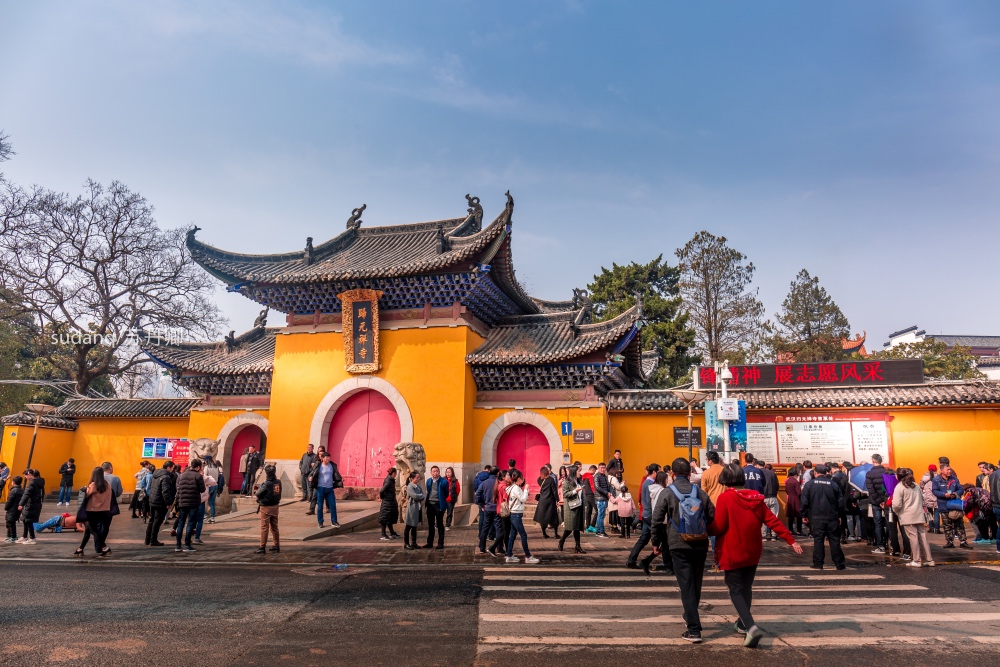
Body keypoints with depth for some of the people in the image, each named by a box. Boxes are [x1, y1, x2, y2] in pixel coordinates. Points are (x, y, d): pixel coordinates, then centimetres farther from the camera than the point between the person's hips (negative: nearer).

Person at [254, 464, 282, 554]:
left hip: (266, 507, -6)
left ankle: (262, 547, 6)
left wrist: (257, 491, 6)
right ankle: (277, 546, 20)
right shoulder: (278, 482, -1)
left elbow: (258, 494, -14)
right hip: (275, 506, 6)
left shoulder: (267, 483, -19)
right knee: (274, 527, 15)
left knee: (264, 528, 2)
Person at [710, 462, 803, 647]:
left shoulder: (725, 497, -16)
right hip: (753, 552, 6)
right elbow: (772, 521, 0)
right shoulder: (756, 497, 1)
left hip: (732, 553, -6)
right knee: (746, 587, 22)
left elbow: (718, 527, -18)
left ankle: (751, 626, -17)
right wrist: (791, 540, 6)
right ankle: (743, 623, 34)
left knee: (736, 591, 1)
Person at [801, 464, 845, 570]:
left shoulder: (809, 484, -3)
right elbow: (840, 501, 3)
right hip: (832, 518, 2)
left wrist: (805, 515, 5)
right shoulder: (833, 484, 2)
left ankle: (818, 563, 5)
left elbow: (804, 502, -5)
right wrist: (839, 515, 13)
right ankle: (839, 563, 10)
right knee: (835, 540, 7)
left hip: (816, 518, -1)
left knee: (818, 540, 3)